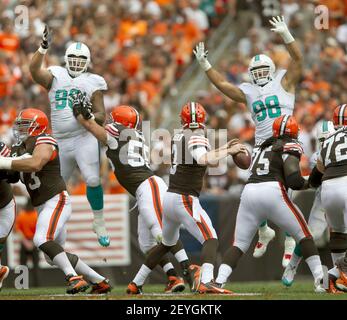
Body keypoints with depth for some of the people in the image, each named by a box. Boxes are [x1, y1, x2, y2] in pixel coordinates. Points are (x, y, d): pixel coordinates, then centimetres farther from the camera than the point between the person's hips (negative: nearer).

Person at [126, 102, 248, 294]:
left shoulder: (178, 137, 13)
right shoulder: (197, 137, -10)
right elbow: (205, 160, -28)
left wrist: (224, 148, 24)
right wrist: (228, 152, -17)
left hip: (169, 198, 8)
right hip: (185, 200, -8)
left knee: (167, 244, 25)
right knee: (210, 240, -13)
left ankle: (136, 284, 30)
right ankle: (205, 282, -36)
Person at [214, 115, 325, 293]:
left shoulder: (262, 146, 27)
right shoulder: (290, 146, 8)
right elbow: (293, 178, -7)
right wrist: (306, 184, 13)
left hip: (249, 192, 5)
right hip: (272, 191, -5)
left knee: (239, 244, 9)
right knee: (303, 234, 10)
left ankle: (218, 282, -9)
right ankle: (320, 280, 3)